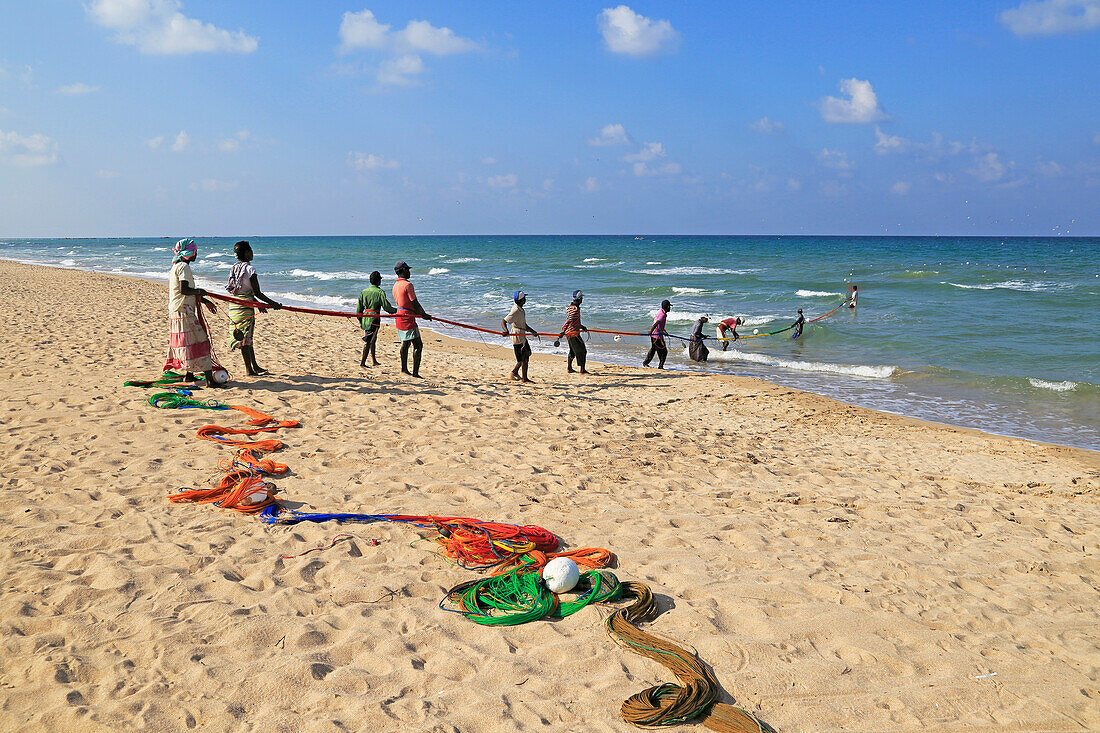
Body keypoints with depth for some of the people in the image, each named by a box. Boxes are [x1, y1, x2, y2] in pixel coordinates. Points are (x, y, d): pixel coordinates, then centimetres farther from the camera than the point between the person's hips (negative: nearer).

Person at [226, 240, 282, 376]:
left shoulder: (235, 268, 13)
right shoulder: (249, 269, -13)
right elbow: (257, 292, -14)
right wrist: (272, 303, -6)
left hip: (234, 306, 8)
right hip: (245, 307, -8)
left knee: (246, 338, 16)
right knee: (245, 339, -2)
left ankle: (255, 366, 25)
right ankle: (249, 370, 5)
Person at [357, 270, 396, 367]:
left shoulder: (363, 292, 9)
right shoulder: (380, 292, -10)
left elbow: (359, 308, 12)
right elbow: (386, 307, -14)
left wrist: (360, 321, 22)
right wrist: (396, 310, 4)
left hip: (365, 318, 7)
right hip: (374, 319, -7)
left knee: (372, 340, 19)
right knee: (368, 341, -4)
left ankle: (374, 360, 27)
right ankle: (362, 362, -4)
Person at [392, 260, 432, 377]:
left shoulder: (395, 286, 11)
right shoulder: (407, 285, -17)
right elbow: (415, 304, -17)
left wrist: (420, 314, 17)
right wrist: (424, 315, -2)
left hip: (399, 318, 9)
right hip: (408, 319, -9)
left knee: (405, 343, 23)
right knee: (418, 345, -6)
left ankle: (404, 368, 33)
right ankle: (415, 372, -10)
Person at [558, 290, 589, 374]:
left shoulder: (571, 307, 11)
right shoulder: (575, 309, -21)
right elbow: (569, 320, -28)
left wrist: (581, 327, 33)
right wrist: (563, 332, -34)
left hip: (569, 333, 10)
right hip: (574, 333, -10)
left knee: (572, 351, 21)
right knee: (582, 351, -2)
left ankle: (569, 368, 29)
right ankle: (582, 370, 2)